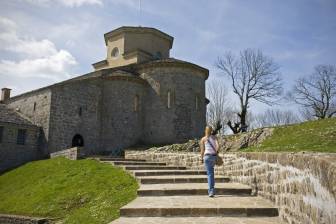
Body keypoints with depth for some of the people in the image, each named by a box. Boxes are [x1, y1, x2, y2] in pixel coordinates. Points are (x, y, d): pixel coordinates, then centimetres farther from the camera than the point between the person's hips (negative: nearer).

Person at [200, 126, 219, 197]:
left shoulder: (203, 139, 3)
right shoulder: (214, 137, 7)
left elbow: (202, 150, 2)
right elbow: (217, 146, -10)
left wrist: (202, 158, 13)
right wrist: (215, 152, 5)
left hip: (207, 156, -3)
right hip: (214, 156, 3)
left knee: (210, 174, -6)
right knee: (211, 172, 23)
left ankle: (211, 191, -14)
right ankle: (211, 188, 26)